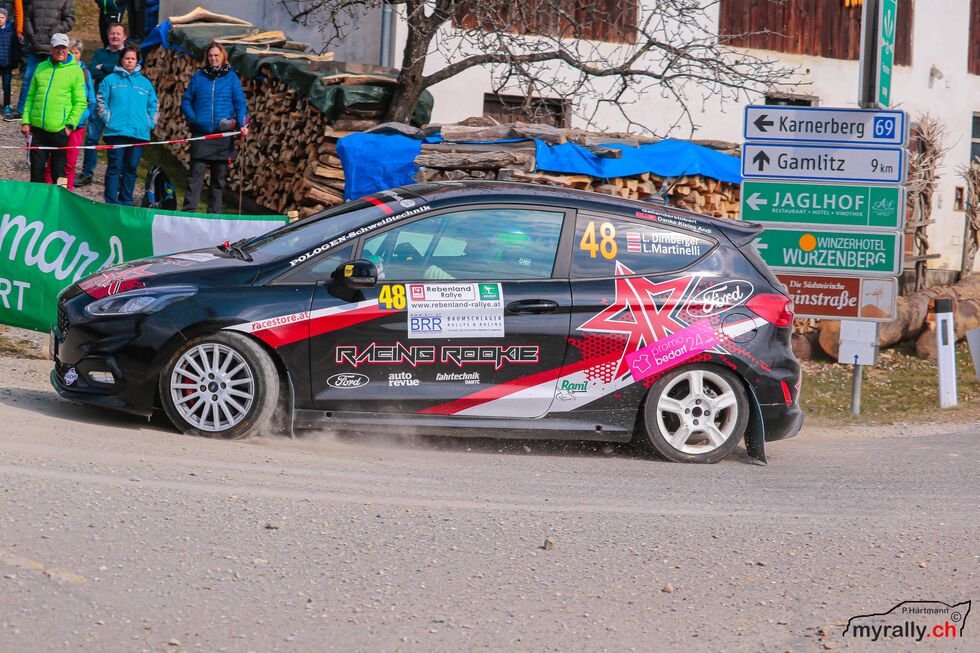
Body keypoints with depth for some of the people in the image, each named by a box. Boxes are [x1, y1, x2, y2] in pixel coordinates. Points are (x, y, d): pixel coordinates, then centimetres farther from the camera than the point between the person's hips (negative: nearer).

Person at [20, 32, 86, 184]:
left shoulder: (75, 71, 1)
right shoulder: (41, 68, 12)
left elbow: (80, 102, -1)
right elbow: (30, 96, 14)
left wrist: (70, 124, -11)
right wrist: (26, 121, 5)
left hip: (60, 130, -3)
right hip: (37, 128, 3)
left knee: (58, 172, 2)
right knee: (36, 169, 7)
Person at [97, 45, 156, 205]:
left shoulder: (145, 82, 18)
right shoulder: (111, 80, 9)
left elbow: (153, 105, 21)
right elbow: (101, 100, 7)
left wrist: (151, 123, 8)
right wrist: (106, 117, -4)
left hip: (139, 132, 3)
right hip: (116, 131, -3)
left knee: (131, 168, 5)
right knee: (115, 167, -7)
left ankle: (126, 202, 11)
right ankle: (111, 202, -6)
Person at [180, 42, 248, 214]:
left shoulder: (231, 77, 8)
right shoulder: (198, 76, 10)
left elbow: (240, 102, 2)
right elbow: (186, 101, 13)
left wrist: (243, 124, -13)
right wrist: (193, 118, -5)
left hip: (223, 134, 1)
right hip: (201, 134, -1)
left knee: (219, 176, 6)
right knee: (196, 173, -10)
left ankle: (214, 213, 12)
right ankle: (189, 210, -12)